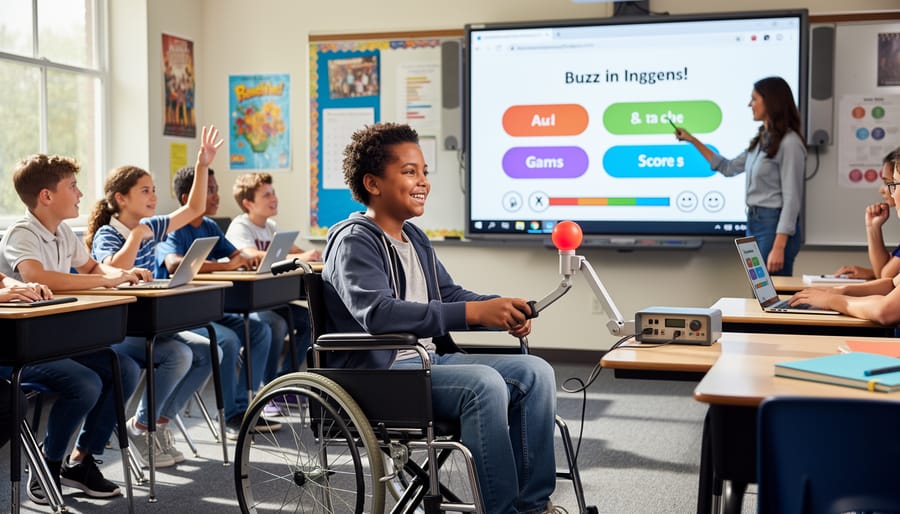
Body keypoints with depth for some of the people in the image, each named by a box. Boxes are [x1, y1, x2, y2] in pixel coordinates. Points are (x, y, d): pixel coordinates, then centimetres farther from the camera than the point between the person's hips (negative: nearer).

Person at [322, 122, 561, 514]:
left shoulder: (414, 238, 17)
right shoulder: (353, 242, -12)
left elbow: (448, 295, 20)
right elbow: (378, 313, -28)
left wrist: (502, 310, -4)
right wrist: (474, 312, -34)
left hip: (430, 360, 9)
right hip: (380, 373, -9)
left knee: (534, 371, -6)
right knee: (483, 383, -30)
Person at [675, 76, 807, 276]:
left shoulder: (789, 143, -15)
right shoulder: (761, 140, 13)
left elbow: (791, 199, -18)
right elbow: (729, 168, 26)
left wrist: (779, 247, -23)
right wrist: (693, 141, 24)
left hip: (775, 225, -9)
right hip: (754, 223, 9)